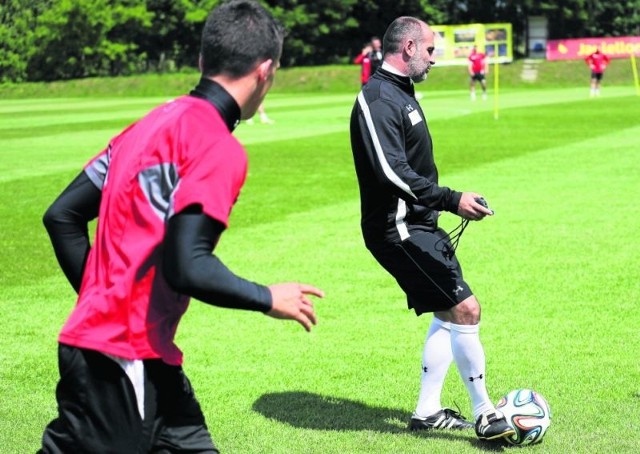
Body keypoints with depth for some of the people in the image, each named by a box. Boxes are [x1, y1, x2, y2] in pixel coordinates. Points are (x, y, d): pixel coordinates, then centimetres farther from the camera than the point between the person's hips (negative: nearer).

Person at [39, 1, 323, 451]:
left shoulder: (154, 123, 10)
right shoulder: (219, 147, -14)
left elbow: (62, 216, 13)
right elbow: (187, 267, -23)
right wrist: (270, 299, -8)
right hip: (122, 358, -9)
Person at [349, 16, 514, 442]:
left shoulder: (400, 93, 16)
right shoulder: (378, 98, -17)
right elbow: (391, 172, -27)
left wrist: (447, 201, 20)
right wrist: (451, 200, -27)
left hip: (418, 226, 11)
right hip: (398, 229, -11)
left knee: (447, 316, 14)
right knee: (466, 309, -11)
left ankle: (427, 412, 23)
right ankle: (485, 415, -1)